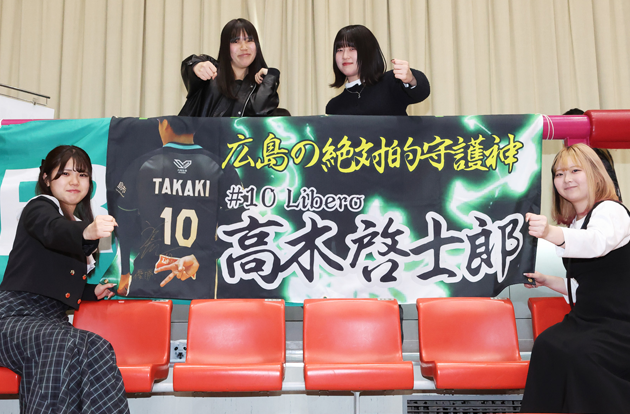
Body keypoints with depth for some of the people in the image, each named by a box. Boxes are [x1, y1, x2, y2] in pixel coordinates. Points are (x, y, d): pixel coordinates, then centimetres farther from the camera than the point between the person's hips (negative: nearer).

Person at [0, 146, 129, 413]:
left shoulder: (80, 224, 24)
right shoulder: (38, 208, 3)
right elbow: (53, 231, -25)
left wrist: (92, 292, 14)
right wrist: (86, 233, -46)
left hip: (52, 321, 5)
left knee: (96, 350, -31)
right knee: (64, 344, -39)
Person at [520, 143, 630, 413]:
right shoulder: (575, 222, 16)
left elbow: (597, 242, -37)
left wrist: (551, 233, -54)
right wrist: (548, 281, 12)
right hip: (585, 320, 7)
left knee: (579, 353, -32)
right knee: (547, 346, -21)